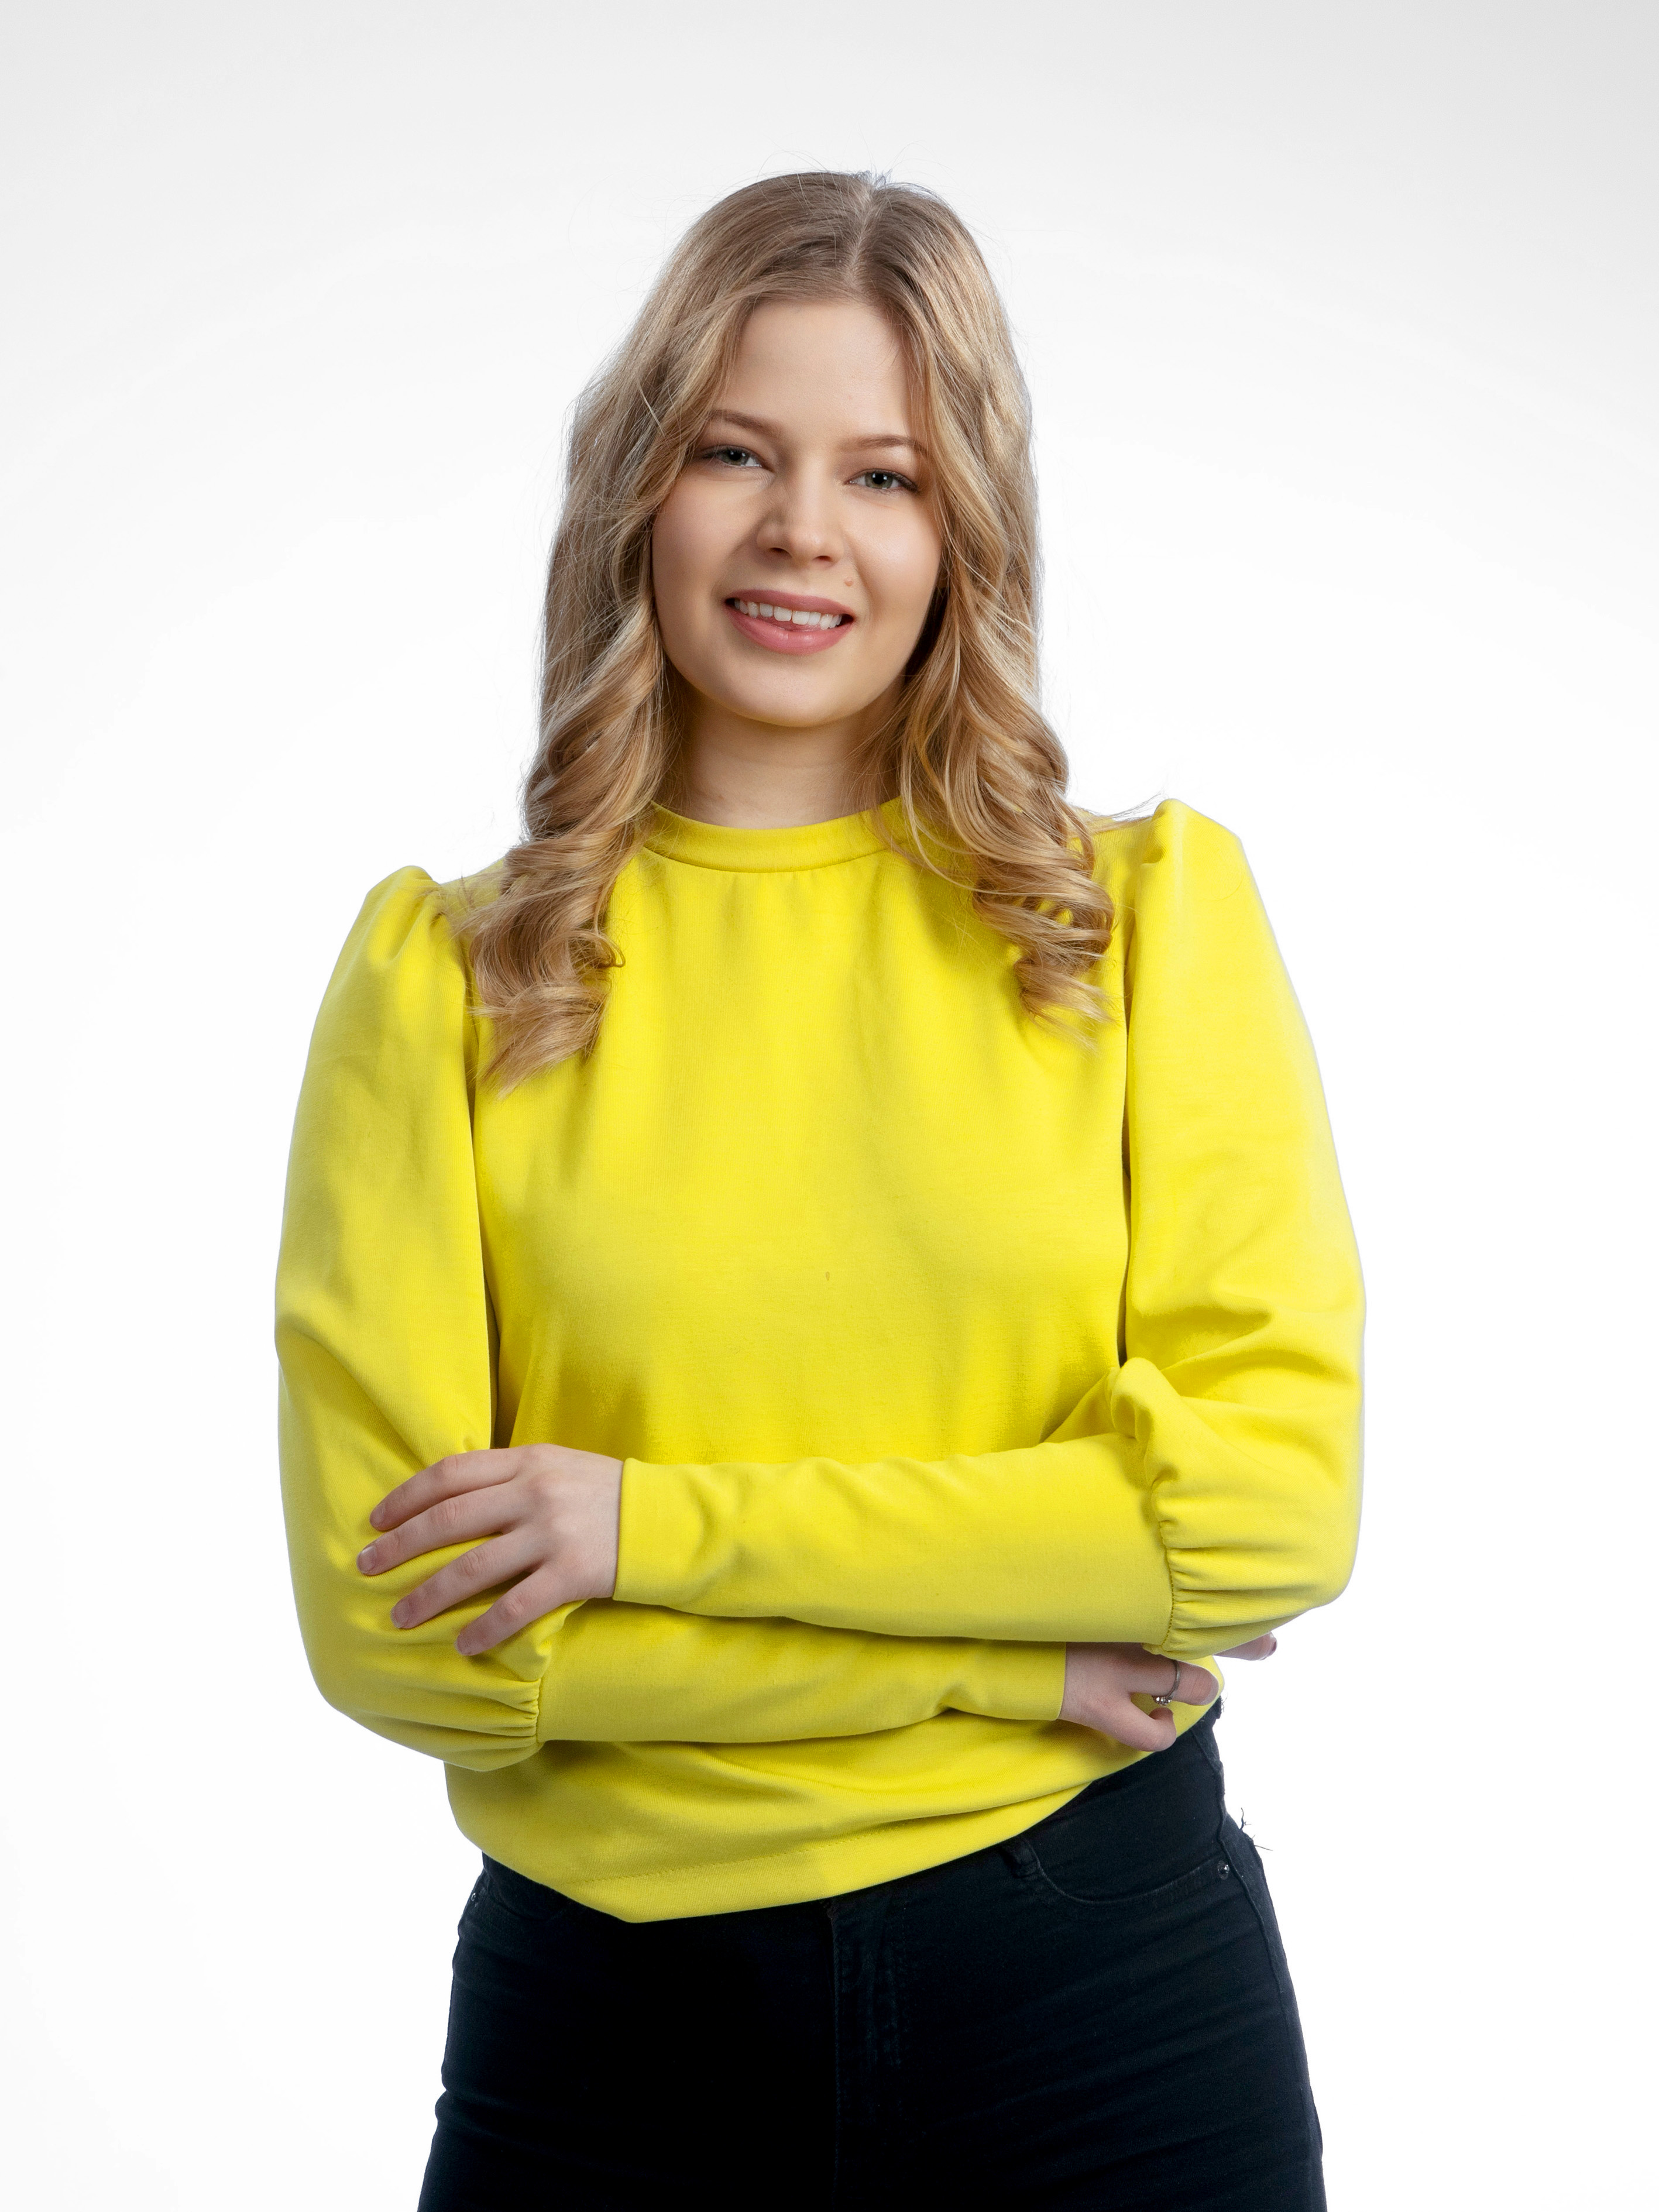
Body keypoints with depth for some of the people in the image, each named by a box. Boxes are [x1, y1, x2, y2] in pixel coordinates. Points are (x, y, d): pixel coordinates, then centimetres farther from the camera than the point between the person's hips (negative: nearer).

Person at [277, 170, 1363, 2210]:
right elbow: (387, 1617, -9)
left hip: (1110, 1985, 1)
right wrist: (1009, 1651, -12)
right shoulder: (439, 979, -3)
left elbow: (1277, 1496, -9)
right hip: (612, 2032, 0)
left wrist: (657, 1522, -14)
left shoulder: (1154, 914, 0)